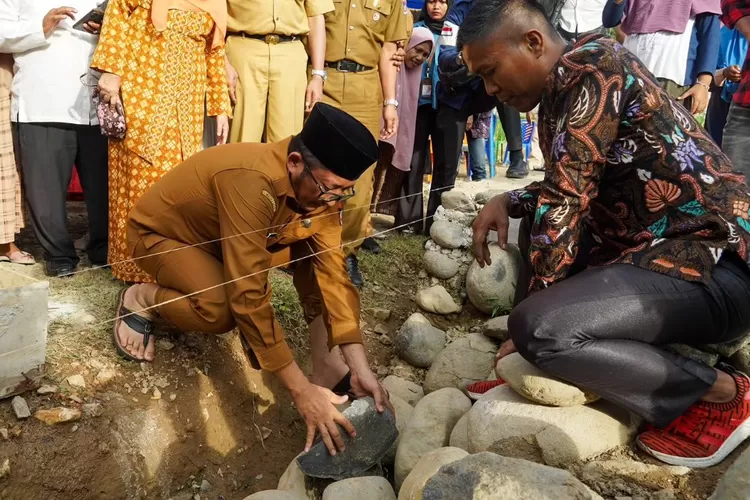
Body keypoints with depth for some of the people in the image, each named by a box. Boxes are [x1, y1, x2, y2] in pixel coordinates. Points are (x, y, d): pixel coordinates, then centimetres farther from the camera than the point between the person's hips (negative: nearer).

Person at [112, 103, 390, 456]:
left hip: (222, 236, 6)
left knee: (316, 250, -15)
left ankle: (328, 365, -9)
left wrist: (360, 366, -30)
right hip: (159, 233, -6)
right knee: (221, 308, -33)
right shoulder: (252, 181, -41)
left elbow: (332, 270, -22)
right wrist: (301, 390, -41)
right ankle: (140, 299, -2)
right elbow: (247, 295, -42)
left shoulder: (320, 186, -19)